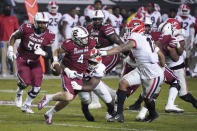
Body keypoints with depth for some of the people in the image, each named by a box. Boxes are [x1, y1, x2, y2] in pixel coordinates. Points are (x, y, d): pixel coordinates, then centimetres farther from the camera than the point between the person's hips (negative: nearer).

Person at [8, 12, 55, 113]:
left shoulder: (49, 36, -10)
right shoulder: (26, 28, -18)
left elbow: (49, 52, -6)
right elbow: (14, 36, -2)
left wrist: (42, 52, -28)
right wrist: (10, 49, -11)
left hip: (35, 61, 3)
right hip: (22, 59, -3)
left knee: (36, 87, -3)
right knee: (25, 82, -20)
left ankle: (26, 105, 21)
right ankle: (19, 93, 17)